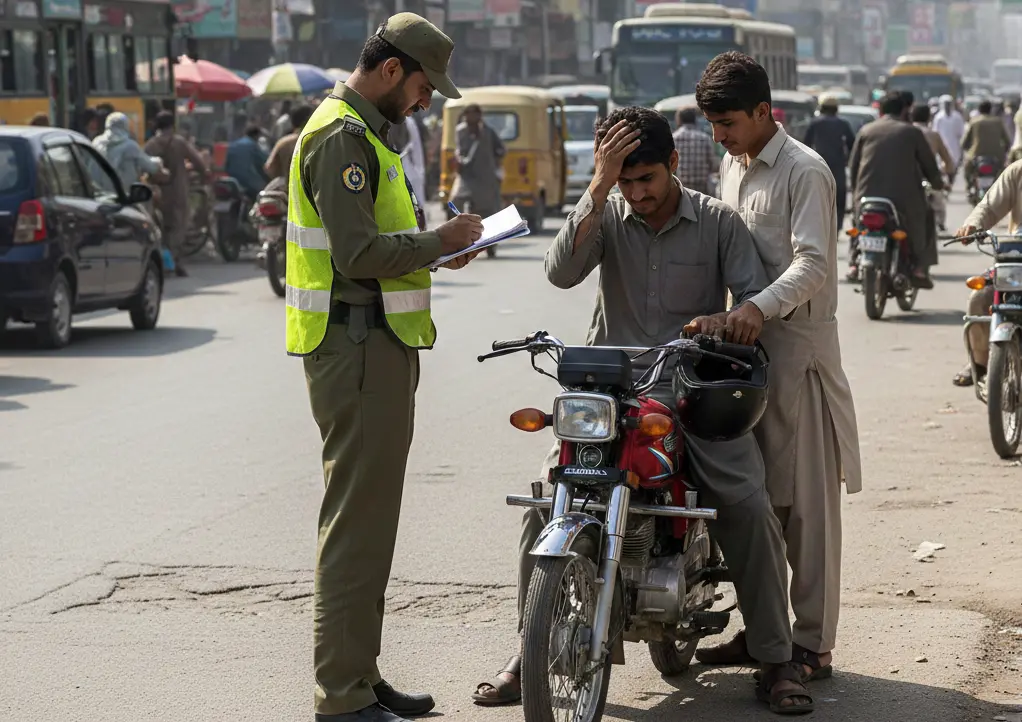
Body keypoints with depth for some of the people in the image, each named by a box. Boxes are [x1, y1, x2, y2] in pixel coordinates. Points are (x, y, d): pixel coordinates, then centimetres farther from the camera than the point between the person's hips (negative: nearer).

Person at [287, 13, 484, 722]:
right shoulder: (343, 138, -14)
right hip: (359, 346, -11)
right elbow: (360, 253, -22)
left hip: (377, 345, 11)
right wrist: (439, 242, -11)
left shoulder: (362, 133, 20)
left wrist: (436, 246, 11)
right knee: (357, 521, -9)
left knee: (369, 519, 15)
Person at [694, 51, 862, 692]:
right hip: (744, 345, 8)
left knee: (806, 501, -4)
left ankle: (814, 643, 0)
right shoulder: (733, 166, 17)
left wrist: (758, 307, -35)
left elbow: (812, 264, -20)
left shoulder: (805, 171, -10)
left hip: (799, 345, -8)